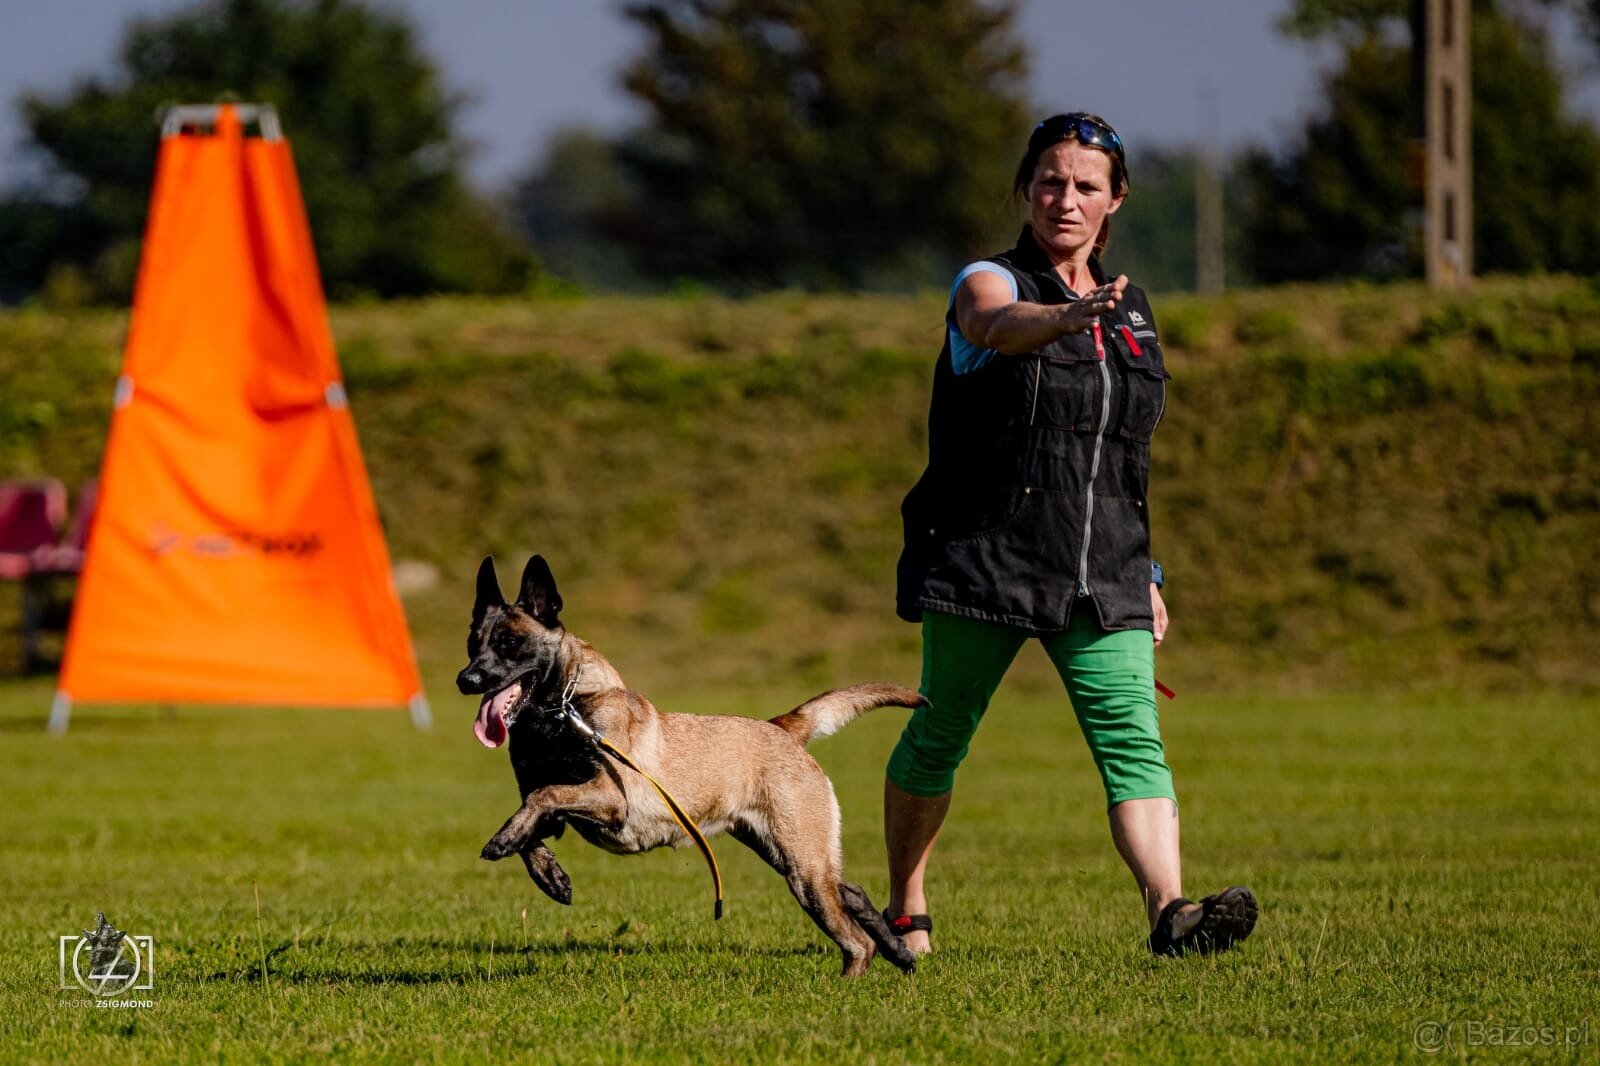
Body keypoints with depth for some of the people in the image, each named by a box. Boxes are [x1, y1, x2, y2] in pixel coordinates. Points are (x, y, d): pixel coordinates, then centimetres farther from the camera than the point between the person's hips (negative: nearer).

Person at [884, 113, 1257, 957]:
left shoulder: (1129, 311, 15)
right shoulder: (989, 284, -2)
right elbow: (1000, 325, -29)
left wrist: (1146, 577, 20)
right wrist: (1064, 319, -51)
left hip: (1099, 573, 4)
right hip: (983, 560, -4)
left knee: (1133, 739, -13)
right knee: (940, 735, 6)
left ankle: (1170, 909, -28)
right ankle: (905, 910, 25)